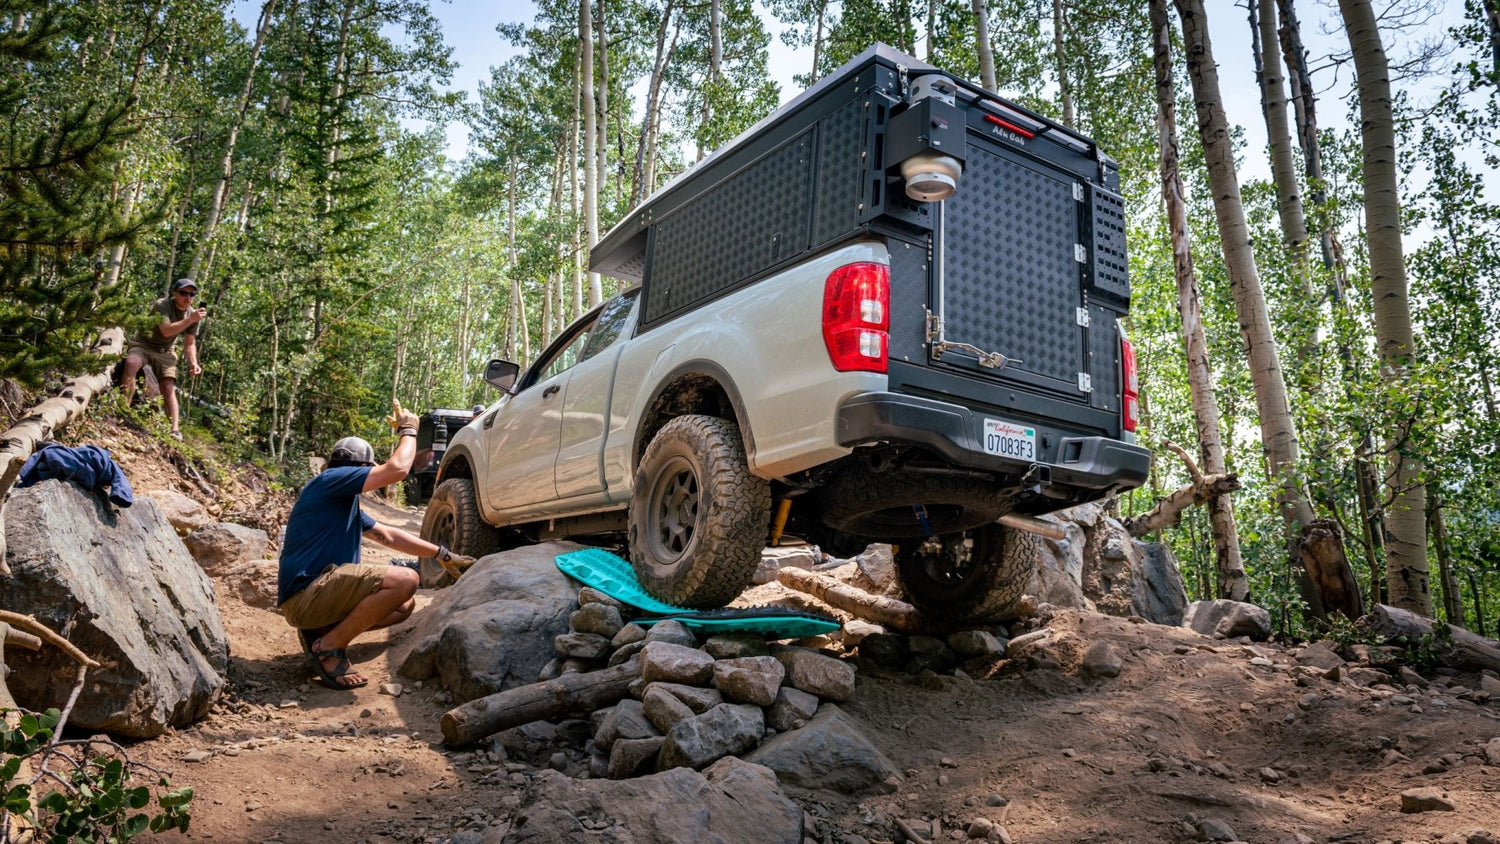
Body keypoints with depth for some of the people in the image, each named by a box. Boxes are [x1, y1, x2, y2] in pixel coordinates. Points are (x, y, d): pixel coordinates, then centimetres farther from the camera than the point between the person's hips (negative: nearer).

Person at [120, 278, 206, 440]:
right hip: (143, 344, -4)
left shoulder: (194, 314, -3)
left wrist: (193, 363, -13)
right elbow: (166, 331, -35)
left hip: (165, 352, 4)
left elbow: (189, 344, 4)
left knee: (169, 387, -13)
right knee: (131, 363, -35)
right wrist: (190, 319, -44)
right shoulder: (162, 305, -19)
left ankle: (175, 429, -19)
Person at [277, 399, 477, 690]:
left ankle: (320, 630, 6)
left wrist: (443, 556, 21)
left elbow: (388, 536, 24)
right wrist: (408, 430, 3)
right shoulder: (329, 480, -8)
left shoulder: (346, 502, 22)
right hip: (303, 596, -10)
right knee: (405, 580, -25)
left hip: (318, 592, 10)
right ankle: (329, 647, -14)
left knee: (406, 604, 16)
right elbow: (397, 469, -16)